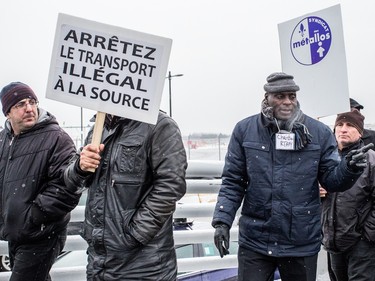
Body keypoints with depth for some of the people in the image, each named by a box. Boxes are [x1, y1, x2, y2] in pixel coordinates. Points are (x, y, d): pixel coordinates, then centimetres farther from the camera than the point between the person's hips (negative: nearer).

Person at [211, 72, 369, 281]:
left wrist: (350, 169, -19)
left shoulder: (319, 132, 1)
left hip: (303, 243, 1)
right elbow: (233, 182, 2)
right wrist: (222, 221, -8)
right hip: (254, 242, -1)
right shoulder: (245, 130, 0)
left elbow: (331, 179, 3)